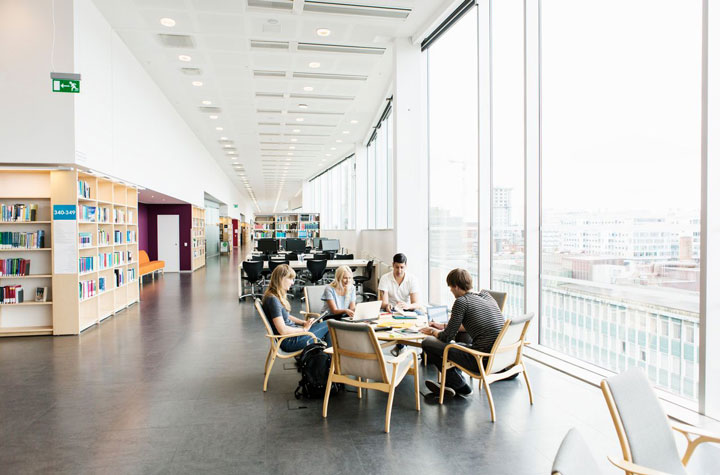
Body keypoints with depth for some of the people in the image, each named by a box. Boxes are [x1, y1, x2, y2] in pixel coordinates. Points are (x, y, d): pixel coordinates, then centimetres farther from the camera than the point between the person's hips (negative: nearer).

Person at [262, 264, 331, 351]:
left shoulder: (278, 296, 8)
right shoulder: (273, 299, -22)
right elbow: (283, 330, -25)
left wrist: (304, 323, 7)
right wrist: (304, 329, -13)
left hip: (293, 331, 10)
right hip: (289, 342, -10)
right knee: (327, 325, -6)